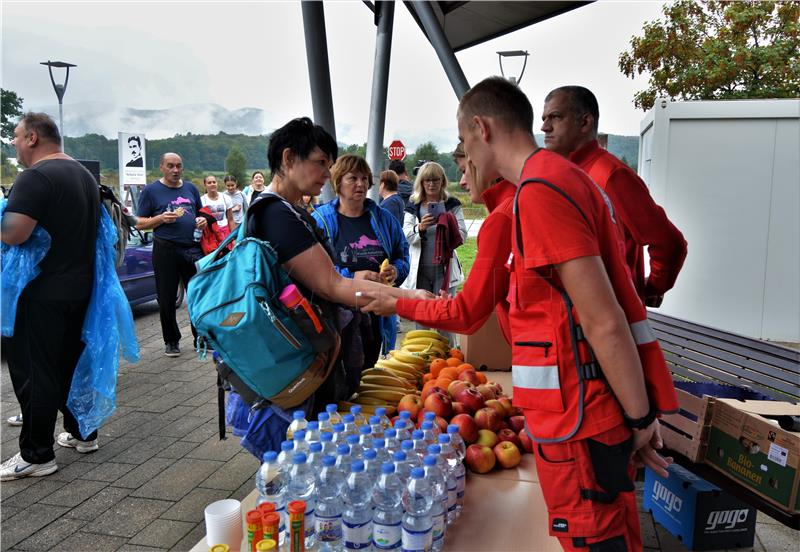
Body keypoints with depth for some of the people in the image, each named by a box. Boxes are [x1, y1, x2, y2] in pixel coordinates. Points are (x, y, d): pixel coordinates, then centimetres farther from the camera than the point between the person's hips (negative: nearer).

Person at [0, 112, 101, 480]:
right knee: (72, 361, 18)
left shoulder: (36, 177, -17)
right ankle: (82, 434, 28)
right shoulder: (84, 175, 11)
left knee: (33, 371, 0)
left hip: (42, 294, -9)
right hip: (79, 286, 9)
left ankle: (36, 456, 8)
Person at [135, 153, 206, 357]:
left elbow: (200, 212, 25)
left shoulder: (191, 188, 13)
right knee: (167, 299, 5)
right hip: (166, 250, -3)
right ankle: (171, 341, 18)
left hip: (193, 248, 3)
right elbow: (139, 223, 3)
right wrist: (161, 219, -14)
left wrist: (202, 221, 2)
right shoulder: (151, 190, 3)